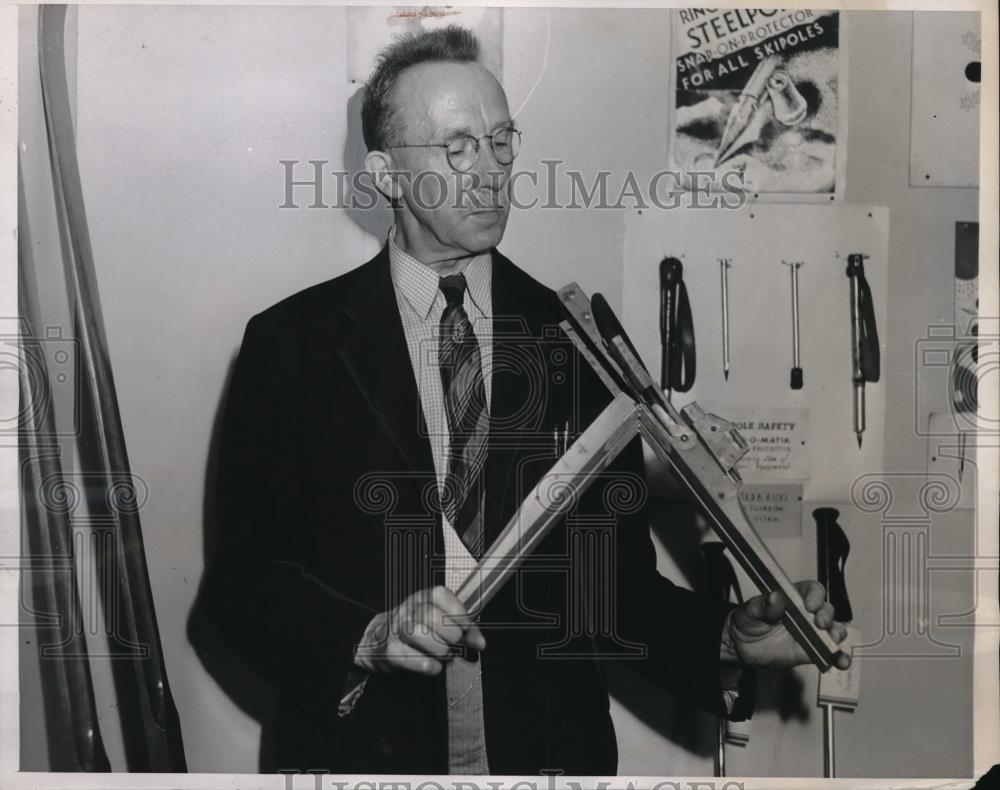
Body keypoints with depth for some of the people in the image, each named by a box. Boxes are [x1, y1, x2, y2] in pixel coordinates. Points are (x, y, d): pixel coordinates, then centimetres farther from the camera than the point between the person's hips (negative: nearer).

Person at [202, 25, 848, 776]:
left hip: (549, 745, 2)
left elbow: (619, 579, -1)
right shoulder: (290, 342, -6)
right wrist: (366, 636, -22)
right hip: (365, 749, -1)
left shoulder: (579, 341, -2)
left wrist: (728, 639, -17)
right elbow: (242, 574, -6)